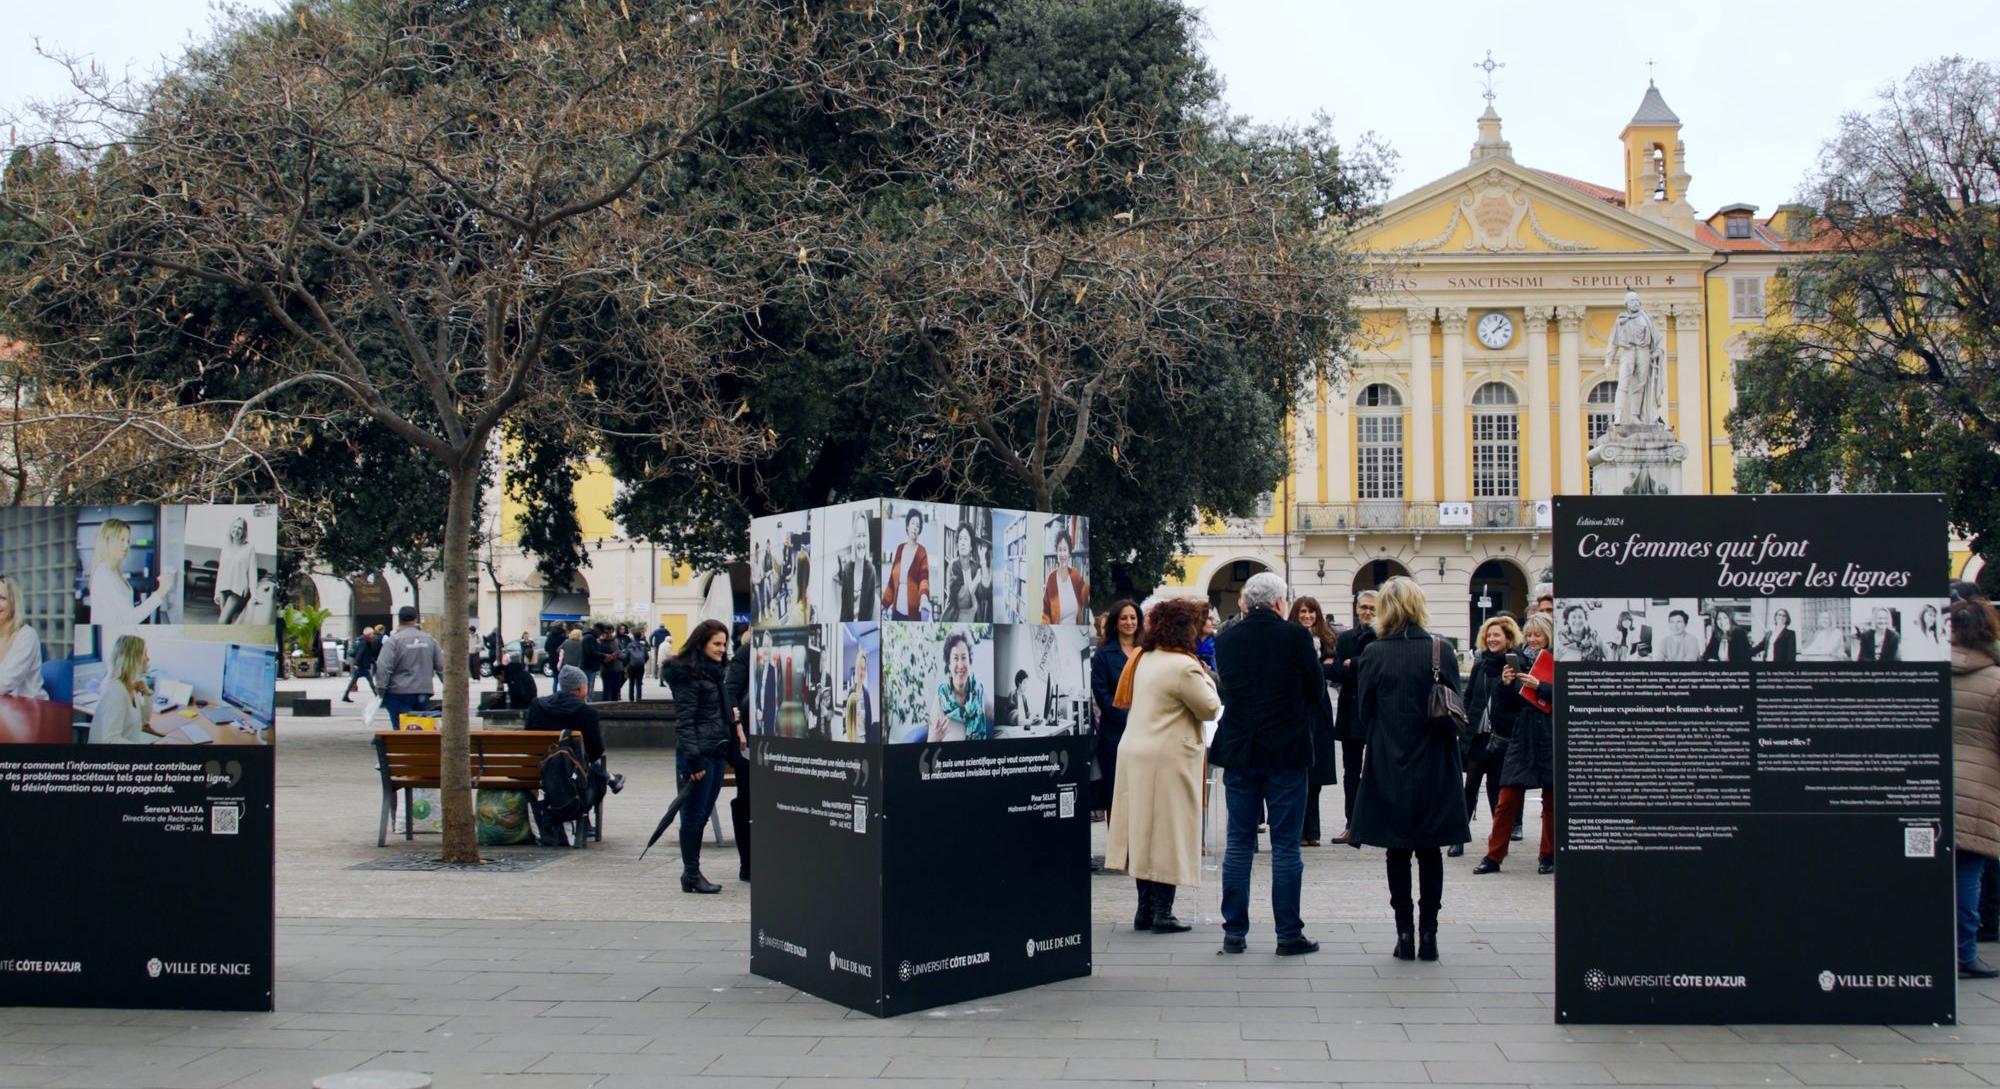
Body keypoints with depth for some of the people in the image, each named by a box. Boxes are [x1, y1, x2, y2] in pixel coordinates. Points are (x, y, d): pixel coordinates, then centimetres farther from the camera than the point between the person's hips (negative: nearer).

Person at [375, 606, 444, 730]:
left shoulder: (393, 641, -9)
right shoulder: (429, 639, 7)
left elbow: (383, 668, -14)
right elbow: (441, 665, 9)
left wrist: (381, 690, -6)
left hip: (400, 693, -4)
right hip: (424, 693, 4)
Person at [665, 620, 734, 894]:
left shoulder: (716, 672, 16)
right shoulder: (689, 674, -10)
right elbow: (684, 720, -15)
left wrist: (729, 751, 18)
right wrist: (693, 758, -20)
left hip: (717, 753, 8)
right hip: (698, 755, -8)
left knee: (703, 813, 11)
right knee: (694, 815, -1)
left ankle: (691, 872, 18)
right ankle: (691, 874, 6)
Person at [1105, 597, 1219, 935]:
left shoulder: (1144, 658, 9)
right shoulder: (1183, 666, -16)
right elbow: (1210, 708, -9)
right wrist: (1206, 679, 8)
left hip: (1134, 752, 8)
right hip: (1167, 758, -8)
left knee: (1144, 830, 12)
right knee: (1168, 832, 0)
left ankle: (1145, 908, 17)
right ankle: (1162, 912, 3)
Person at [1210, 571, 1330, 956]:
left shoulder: (1225, 640, 0)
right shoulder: (1296, 637, -9)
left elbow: (1226, 689, 9)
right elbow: (1317, 689, -1)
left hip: (1239, 752, 3)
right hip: (1287, 751, -3)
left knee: (1239, 843, 9)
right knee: (1286, 846, 3)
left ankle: (1235, 932, 11)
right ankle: (1289, 934, 7)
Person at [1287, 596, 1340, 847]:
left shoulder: (1327, 640, 11)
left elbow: (1336, 671, 5)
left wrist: (1315, 669, -8)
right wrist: (1323, 667, -9)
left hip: (1318, 711, 5)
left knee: (1314, 776, 8)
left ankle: (1311, 832, 14)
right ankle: (1298, 832, 1)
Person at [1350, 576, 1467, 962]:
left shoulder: (1374, 653, -7)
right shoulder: (1441, 651, -5)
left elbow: (1365, 711, -1)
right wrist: (1457, 764, 9)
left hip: (1389, 768, -1)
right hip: (1433, 768, 1)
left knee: (1398, 852, 8)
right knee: (1430, 852, 9)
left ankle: (1405, 933, 9)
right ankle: (1428, 933, 10)